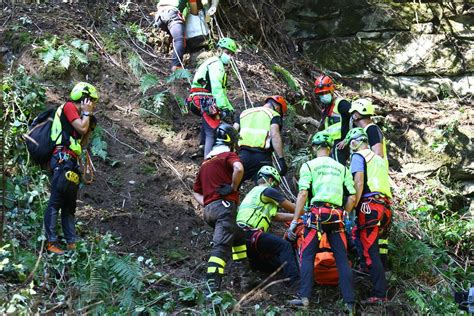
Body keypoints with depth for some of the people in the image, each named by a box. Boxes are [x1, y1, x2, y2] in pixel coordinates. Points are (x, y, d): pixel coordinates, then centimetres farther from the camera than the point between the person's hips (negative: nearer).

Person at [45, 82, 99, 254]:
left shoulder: (77, 114, 24)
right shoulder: (69, 107, -1)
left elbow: (81, 143, 23)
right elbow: (81, 128, -14)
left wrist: (90, 125, 18)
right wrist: (86, 113, 1)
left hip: (71, 163, 10)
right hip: (63, 160, -10)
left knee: (69, 205, 9)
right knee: (56, 202, -13)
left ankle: (71, 242, 12)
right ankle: (51, 243, -16)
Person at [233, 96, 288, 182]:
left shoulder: (245, 112, 24)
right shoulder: (274, 115, 9)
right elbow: (274, 135, -8)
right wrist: (281, 159, -11)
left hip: (243, 154, 4)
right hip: (262, 156, -3)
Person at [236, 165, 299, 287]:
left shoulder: (253, 192, 33)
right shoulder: (267, 190, 3)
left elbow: (276, 216, 31)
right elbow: (291, 207, 8)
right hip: (250, 234, -10)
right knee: (285, 246, -18)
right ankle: (295, 281, -30)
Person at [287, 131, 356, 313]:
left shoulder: (309, 165, 5)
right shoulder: (341, 168, 15)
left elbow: (303, 194, -6)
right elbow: (352, 197, 9)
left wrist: (294, 221, -5)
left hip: (317, 214, -3)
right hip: (337, 216, 3)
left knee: (307, 256, 3)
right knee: (342, 259, 5)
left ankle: (304, 297, -9)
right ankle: (349, 302, 2)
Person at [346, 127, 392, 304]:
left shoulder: (358, 157, 2)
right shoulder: (379, 159, 26)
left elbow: (359, 184, -11)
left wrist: (351, 208, -11)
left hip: (370, 206, -8)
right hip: (385, 206, 8)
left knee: (370, 252, -10)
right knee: (379, 251, 15)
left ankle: (380, 294, -14)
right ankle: (381, 289, 17)